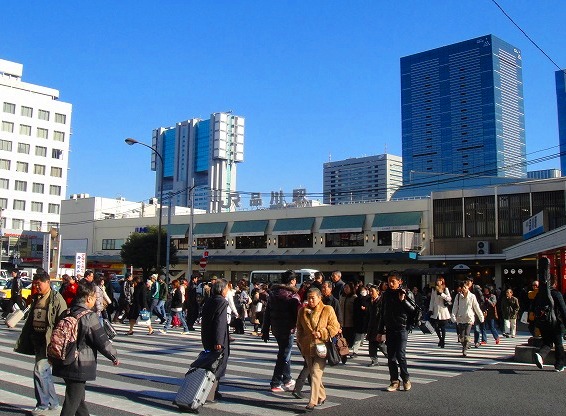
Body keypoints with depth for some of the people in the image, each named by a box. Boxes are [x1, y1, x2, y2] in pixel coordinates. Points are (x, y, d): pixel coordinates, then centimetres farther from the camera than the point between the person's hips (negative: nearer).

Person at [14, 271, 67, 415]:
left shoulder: (57, 299, -12)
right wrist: (24, 339, 16)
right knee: (45, 373, 13)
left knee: (40, 370, -11)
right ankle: (53, 404, 23)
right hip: (37, 339, 8)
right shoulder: (37, 298, 12)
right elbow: (30, 320, 19)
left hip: (49, 340, -8)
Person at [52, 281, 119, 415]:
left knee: (79, 399, 23)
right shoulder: (89, 317, -17)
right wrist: (114, 356, 3)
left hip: (64, 363, 7)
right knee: (71, 404, -1)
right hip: (80, 367, -7)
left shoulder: (67, 313, 3)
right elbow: (102, 341, -12)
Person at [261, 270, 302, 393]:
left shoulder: (273, 293, 8)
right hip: (287, 329, -7)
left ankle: (287, 379, 31)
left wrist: (265, 329, 15)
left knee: (284, 352, 21)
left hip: (275, 328, 7)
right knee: (284, 356, 1)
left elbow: (267, 312, 11)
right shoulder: (292, 295, -14)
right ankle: (276, 384, 4)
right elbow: (298, 313, -16)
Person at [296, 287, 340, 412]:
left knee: (316, 373, -12)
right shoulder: (302, 311, 9)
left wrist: (321, 333, -15)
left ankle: (313, 401, -10)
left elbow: (335, 327, -4)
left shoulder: (327, 310, -4)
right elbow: (299, 328, 19)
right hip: (307, 347, 5)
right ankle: (321, 396, 30)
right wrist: (301, 342, 10)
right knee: (312, 373, 12)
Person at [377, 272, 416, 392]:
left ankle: (406, 380, 9)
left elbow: (413, 310, -10)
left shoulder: (405, 294, -3)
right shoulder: (386, 295, 8)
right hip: (389, 329, 4)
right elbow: (382, 314, 13)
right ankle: (395, 382, 14)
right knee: (391, 357, 5)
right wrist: (380, 332, 13)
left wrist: (403, 300, -20)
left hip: (401, 329, -4)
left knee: (400, 355, -9)